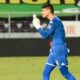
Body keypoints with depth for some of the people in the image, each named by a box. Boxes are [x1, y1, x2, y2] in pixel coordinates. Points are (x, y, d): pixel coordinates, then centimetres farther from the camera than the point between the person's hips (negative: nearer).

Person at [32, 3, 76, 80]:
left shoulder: (55, 21, -15)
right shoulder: (53, 21, 15)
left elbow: (45, 35, -19)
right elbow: (47, 35, 21)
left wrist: (37, 25, -7)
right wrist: (38, 25, 12)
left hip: (59, 52, -10)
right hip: (54, 52, 10)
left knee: (65, 73, -5)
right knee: (45, 73, 8)